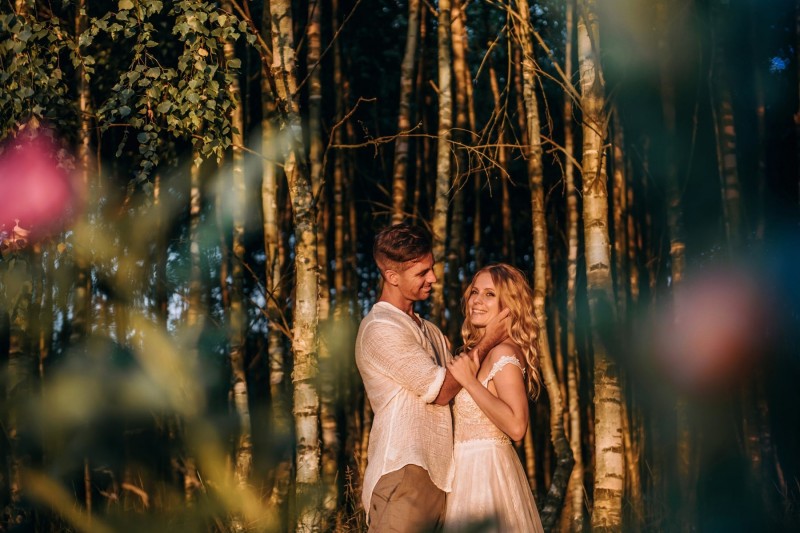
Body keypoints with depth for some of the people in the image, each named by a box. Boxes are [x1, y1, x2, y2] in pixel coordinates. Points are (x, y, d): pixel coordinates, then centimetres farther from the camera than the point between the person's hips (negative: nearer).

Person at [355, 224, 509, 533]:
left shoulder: (428, 331, 21)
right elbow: (440, 391, -9)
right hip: (403, 471, -8)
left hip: (435, 477, 8)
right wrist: (486, 342, -2)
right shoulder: (381, 329, -8)